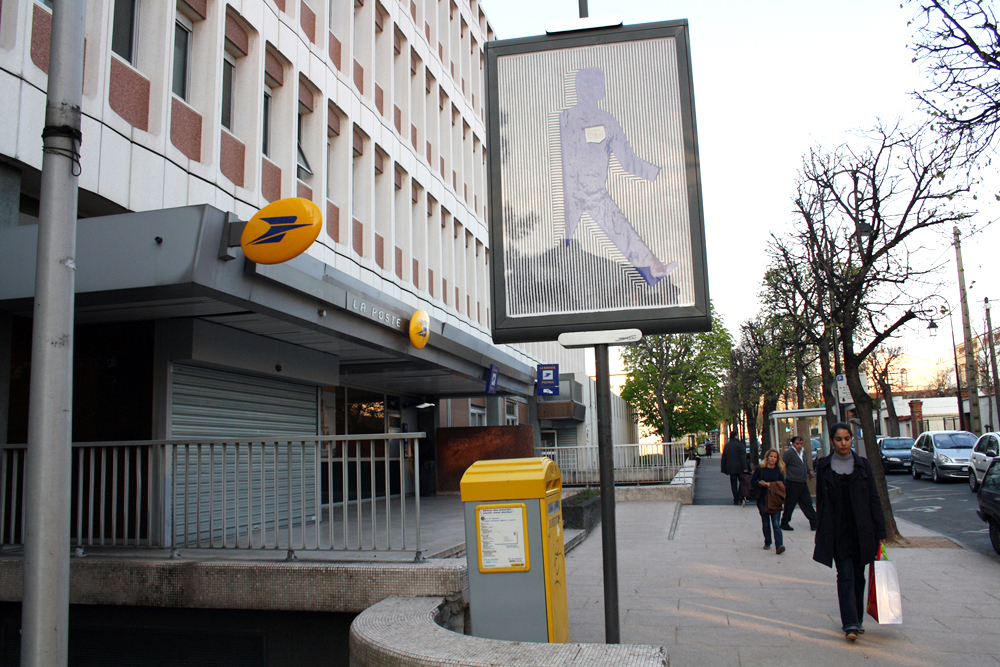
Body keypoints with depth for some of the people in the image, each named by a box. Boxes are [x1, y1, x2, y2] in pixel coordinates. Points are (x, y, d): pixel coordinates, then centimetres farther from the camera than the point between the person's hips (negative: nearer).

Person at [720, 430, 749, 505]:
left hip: (731, 468, 4)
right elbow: (743, 456, -14)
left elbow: (723, 458, 12)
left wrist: (724, 469, 18)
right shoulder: (739, 444, -7)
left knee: (734, 485, 6)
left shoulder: (726, 446, 8)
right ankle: (740, 498, 10)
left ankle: (736, 500, 1)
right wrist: (745, 467, -16)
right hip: (739, 467, -3)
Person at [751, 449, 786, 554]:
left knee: (776, 524, -11)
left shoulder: (779, 470, 1)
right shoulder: (760, 468, 0)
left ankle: (779, 546, -16)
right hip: (762, 499, 1)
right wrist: (760, 483, -14)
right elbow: (752, 481, 5)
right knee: (765, 523, 11)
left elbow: (782, 485, 1)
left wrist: (770, 484, -14)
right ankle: (767, 543, 28)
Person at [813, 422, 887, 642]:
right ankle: (850, 623, -10)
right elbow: (820, 501, 5)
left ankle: (856, 620, 23)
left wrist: (880, 531, 0)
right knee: (845, 575, -8)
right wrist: (821, 532, 3)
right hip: (837, 531, -1)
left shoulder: (863, 465, 4)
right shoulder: (824, 466, 3)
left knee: (858, 575, 10)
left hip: (861, 531, 2)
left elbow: (874, 498, 4)